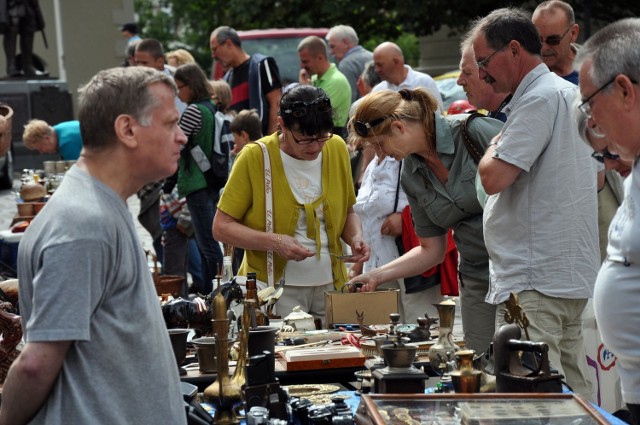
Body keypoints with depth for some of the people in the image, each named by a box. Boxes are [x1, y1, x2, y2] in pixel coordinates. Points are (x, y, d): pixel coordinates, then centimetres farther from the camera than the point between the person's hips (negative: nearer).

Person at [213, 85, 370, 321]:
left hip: (331, 285, 4)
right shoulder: (255, 157, -10)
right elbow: (221, 227, -7)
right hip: (275, 289, -4)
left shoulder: (337, 148, 3)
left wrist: (356, 237, -4)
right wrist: (275, 242, -19)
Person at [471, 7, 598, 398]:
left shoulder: (539, 99, -14)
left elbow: (494, 178, -21)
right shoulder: (571, 94, 18)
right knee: (574, 396, 13)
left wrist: (494, 146, 0)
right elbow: (596, 173, 27)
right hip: (573, 276, 11)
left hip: (535, 282, -11)